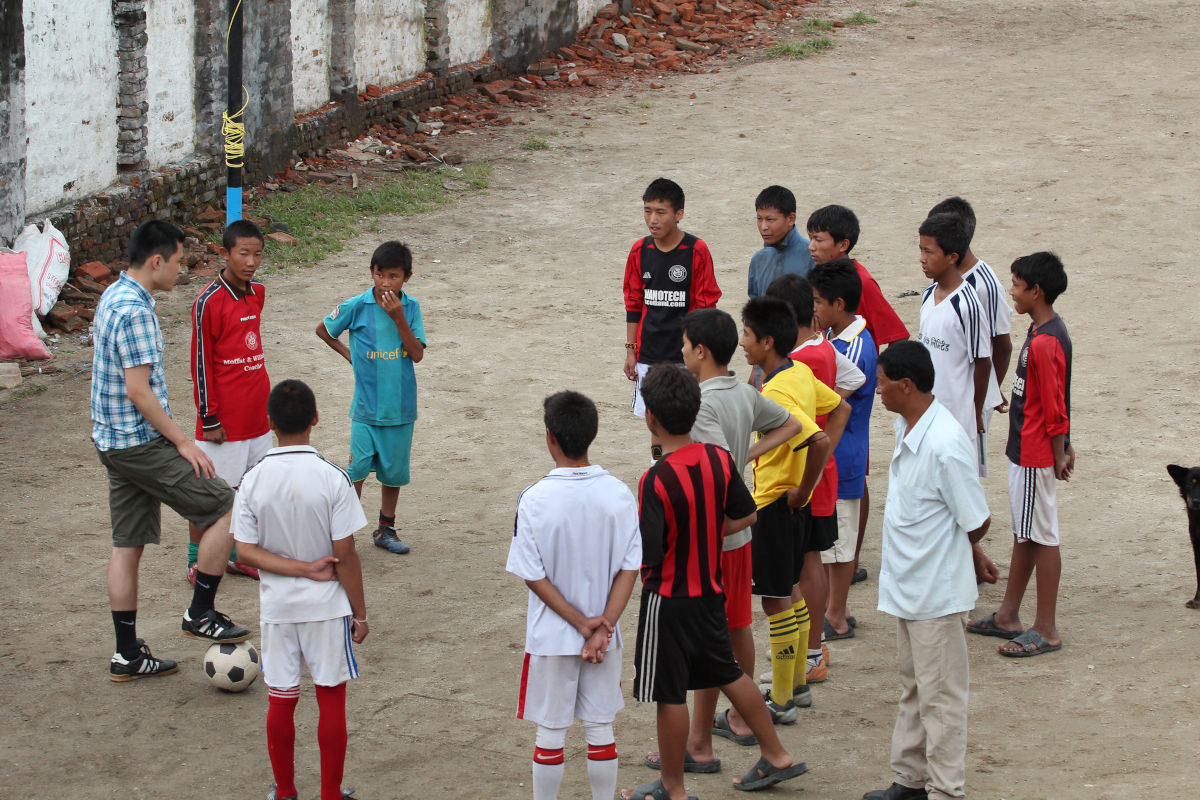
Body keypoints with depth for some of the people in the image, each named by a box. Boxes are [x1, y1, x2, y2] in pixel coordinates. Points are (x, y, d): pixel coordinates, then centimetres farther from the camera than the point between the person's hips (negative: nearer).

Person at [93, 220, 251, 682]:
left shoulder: (113, 298, 12)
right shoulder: (135, 312, -20)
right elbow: (139, 391, -23)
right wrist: (184, 442, -16)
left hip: (113, 443, 10)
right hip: (142, 442, -10)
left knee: (128, 544, 12)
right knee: (224, 509, -2)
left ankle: (127, 655, 15)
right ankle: (201, 613, 4)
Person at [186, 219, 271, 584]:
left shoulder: (258, 294, 7)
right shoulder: (209, 301, -14)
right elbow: (201, 362, -12)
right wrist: (209, 419, -13)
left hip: (255, 414, 7)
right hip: (224, 417, -7)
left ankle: (237, 554, 24)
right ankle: (196, 562, 12)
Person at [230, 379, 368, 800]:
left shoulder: (253, 481, -8)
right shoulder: (333, 479, -15)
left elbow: (247, 551, -10)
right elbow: (345, 554, -12)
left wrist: (303, 569, -9)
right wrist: (359, 611, -2)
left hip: (276, 607, 2)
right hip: (327, 606, -2)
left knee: (281, 701, 12)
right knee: (331, 699, 7)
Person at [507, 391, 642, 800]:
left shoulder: (535, 500, -17)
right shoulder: (619, 495, -9)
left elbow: (532, 576, -14)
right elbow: (630, 568, -8)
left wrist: (583, 623, -9)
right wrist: (600, 628, -8)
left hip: (551, 638, -2)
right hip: (606, 639, 2)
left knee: (550, 733, 9)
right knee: (601, 729, 14)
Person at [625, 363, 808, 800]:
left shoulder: (657, 479, -25)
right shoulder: (719, 459, -5)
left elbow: (647, 555, -25)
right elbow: (746, 515, 7)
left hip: (668, 599, -7)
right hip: (711, 589, 7)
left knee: (670, 695, 5)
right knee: (729, 673, 23)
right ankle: (776, 756, 32)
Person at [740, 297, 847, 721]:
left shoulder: (777, 394, -26)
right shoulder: (801, 374, 3)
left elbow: (819, 441, -37)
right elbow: (840, 409, 18)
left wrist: (803, 488, -22)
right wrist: (814, 470, 12)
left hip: (775, 506, -10)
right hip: (795, 505, 10)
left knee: (776, 601, 0)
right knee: (791, 591, 20)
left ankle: (781, 702, 7)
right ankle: (797, 684, 31)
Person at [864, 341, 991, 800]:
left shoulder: (945, 445, -26)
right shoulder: (907, 427, 2)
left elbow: (978, 524, -18)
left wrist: (938, 555, -2)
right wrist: (918, 555, 11)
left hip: (935, 591, -9)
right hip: (906, 586, 9)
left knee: (940, 695, 1)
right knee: (913, 688, 20)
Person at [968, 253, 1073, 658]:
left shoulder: (1045, 342, -24)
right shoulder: (1046, 331, 8)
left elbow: (1054, 407, -21)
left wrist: (1059, 454, -14)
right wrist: (1063, 446, 20)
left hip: (1035, 455, -10)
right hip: (1024, 450, 10)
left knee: (1041, 536, -3)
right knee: (1023, 533, 17)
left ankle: (1046, 630, 4)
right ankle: (1008, 616, 28)